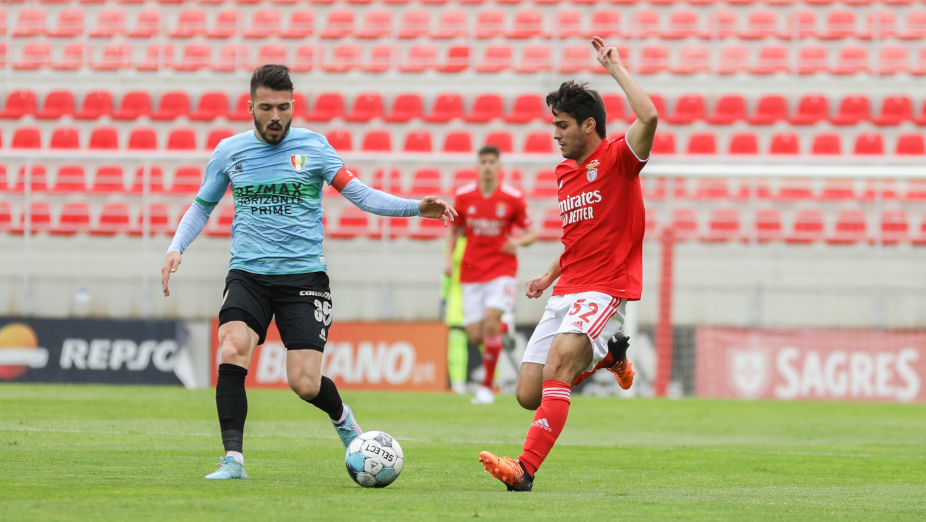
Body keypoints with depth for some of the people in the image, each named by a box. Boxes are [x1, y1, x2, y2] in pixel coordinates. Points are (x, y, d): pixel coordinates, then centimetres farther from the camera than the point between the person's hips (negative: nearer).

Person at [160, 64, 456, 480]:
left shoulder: (313, 146, 1)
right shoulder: (229, 151, 6)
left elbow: (361, 195, 0)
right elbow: (202, 207, 19)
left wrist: (417, 208, -13)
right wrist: (176, 248, 3)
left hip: (303, 275, -1)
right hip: (248, 274, 1)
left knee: (305, 384, -10)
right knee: (231, 353, -25)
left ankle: (342, 417, 26)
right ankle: (233, 460, -19)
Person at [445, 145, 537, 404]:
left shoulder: (513, 198, -5)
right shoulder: (463, 196, 1)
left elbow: (531, 232, 3)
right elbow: (454, 229, 15)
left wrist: (518, 241, -19)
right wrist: (450, 258, 2)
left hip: (502, 269, -3)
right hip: (472, 272, 3)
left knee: (491, 322, -21)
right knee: (475, 336, -3)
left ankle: (487, 386, -9)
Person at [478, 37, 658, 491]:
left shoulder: (616, 159, -7)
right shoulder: (564, 173, 17)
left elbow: (649, 117, -27)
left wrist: (615, 68, -19)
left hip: (604, 289, -8)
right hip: (565, 293, 8)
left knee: (557, 361, -30)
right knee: (528, 395, 3)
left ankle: (526, 469, -36)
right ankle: (605, 355, 29)